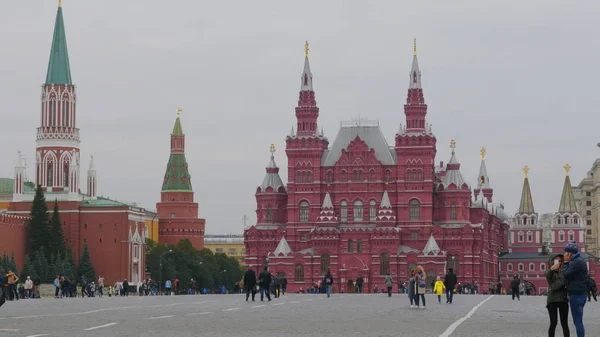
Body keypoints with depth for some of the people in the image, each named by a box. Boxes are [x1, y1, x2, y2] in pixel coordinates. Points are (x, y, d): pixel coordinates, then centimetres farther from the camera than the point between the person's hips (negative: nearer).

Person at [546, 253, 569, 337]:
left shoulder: (563, 273, 14)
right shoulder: (549, 272, -1)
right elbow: (548, 275, -26)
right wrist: (552, 269, -49)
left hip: (563, 300, 4)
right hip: (552, 300, -4)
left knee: (564, 323, 4)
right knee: (553, 323, -10)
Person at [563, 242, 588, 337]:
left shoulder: (577, 262, -17)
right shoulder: (579, 261, 16)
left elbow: (566, 275, -18)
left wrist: (565, 263, -6)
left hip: (576, 295, -11)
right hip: (579, 294, 11)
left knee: (578, 322, -9)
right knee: (578, 321, 15)